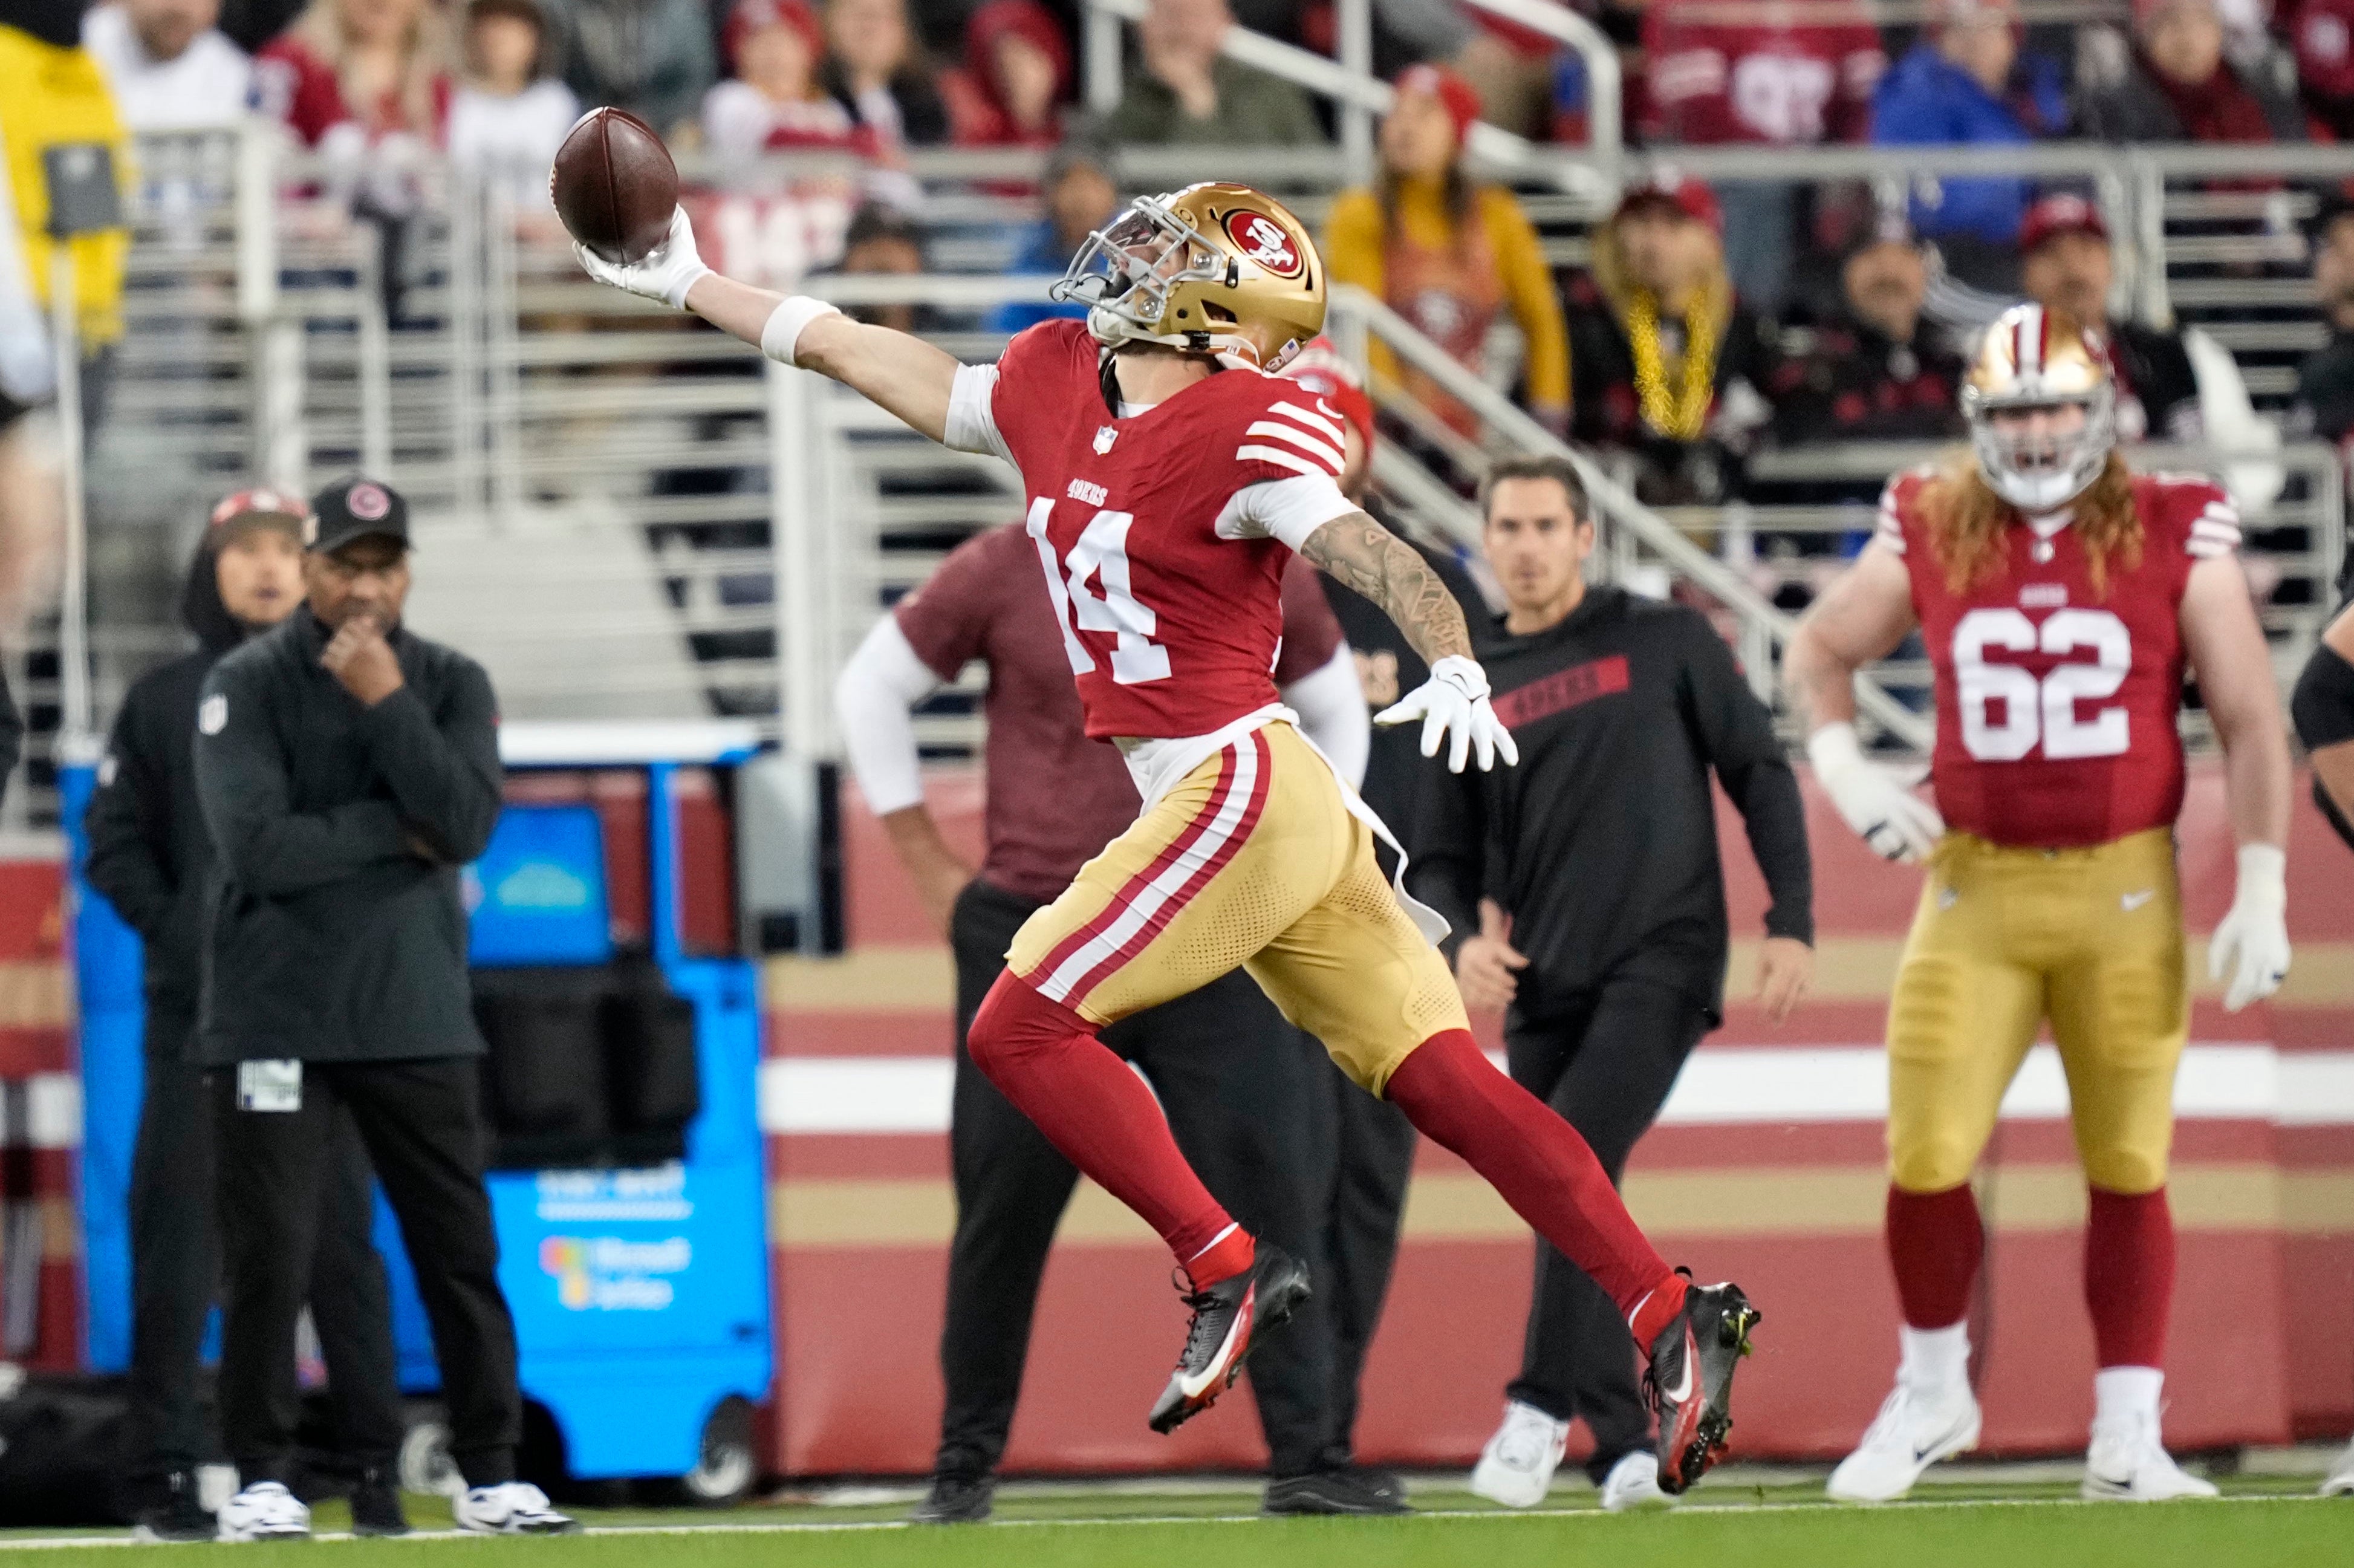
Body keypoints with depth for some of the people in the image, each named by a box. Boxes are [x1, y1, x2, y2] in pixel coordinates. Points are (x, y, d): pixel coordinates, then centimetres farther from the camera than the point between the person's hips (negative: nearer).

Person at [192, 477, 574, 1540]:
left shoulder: (450, 685, 7)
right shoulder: (246, 687, -2)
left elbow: (467, 824, -9)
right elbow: (257, 846, -15)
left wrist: (385, 702, -13)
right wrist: (396, 831, -8)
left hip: (417, 1014, 3)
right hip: (275, 1015, -3)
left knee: (460, 1250, 2)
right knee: (270, 1255, -4)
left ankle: (491, 1478, 8)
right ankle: (260, 1481, 4)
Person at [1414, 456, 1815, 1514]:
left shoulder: (1667, 644, 4)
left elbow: (1760, 776, 5)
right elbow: (1443, 858, 15)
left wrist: (1791, 922, -4)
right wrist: (1461, 938, -6)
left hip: (1661, 960, -4)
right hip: (1543, 987, 4)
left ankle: (1542, 1408, -18)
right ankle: (1624, 1445, 11)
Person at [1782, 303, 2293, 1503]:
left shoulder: (2177, 540, -3)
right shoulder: (1929, 539, 1)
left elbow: (2250, 722, -1)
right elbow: (1818, 653, 17)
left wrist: (2260, 893, -5)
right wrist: (1843, 770, 0)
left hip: (2125, 894, -1)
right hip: (1976, 886, 1)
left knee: (2128, 1170, 4)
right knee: (1926, 1162, -2)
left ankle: (2127, 1441, 12)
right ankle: (1930, 1397, 20)